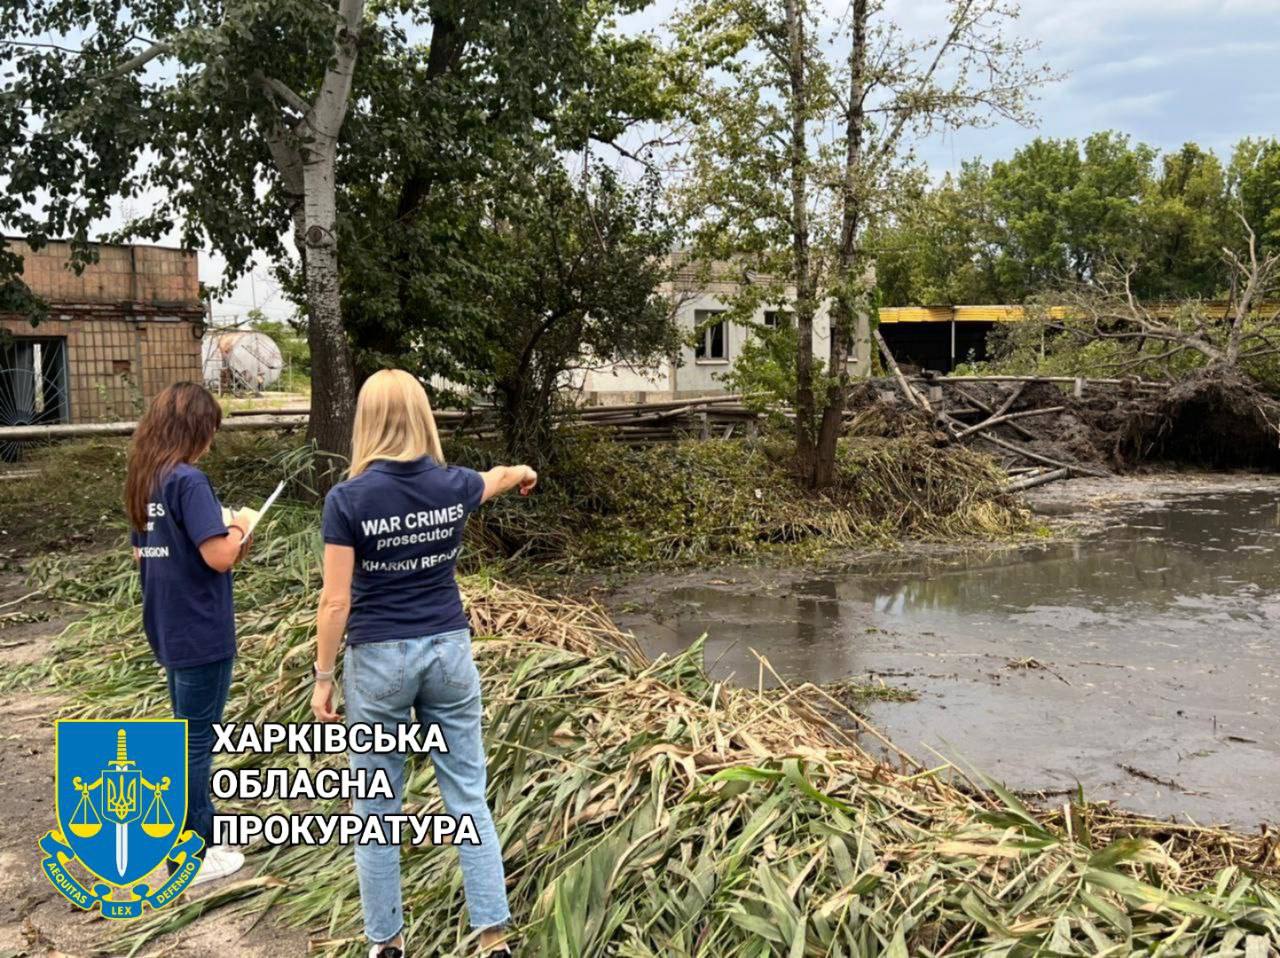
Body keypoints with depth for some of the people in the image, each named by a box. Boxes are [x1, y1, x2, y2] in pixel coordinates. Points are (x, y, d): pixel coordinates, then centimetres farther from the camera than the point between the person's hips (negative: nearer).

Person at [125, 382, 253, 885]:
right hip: (201, 634, -9)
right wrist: (239, 528, -6)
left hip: (168, 631, 9)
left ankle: (198, 829, 35)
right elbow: (219, 556, -26)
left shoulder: (143, 480, 7)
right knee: (196, 740, 2)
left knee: (188, 733, 21)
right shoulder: (188, 481, -20)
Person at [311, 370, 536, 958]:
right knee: (468, 798, 10)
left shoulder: (348, 498, -12)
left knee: (377, 809, 12)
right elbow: (496, 478, 23)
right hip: (448, 650, 3)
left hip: (379, 659, -2)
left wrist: (322, 677, -1)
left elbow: (336, 600, -12)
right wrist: (523, 473, 46)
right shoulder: (453, 485, -2)